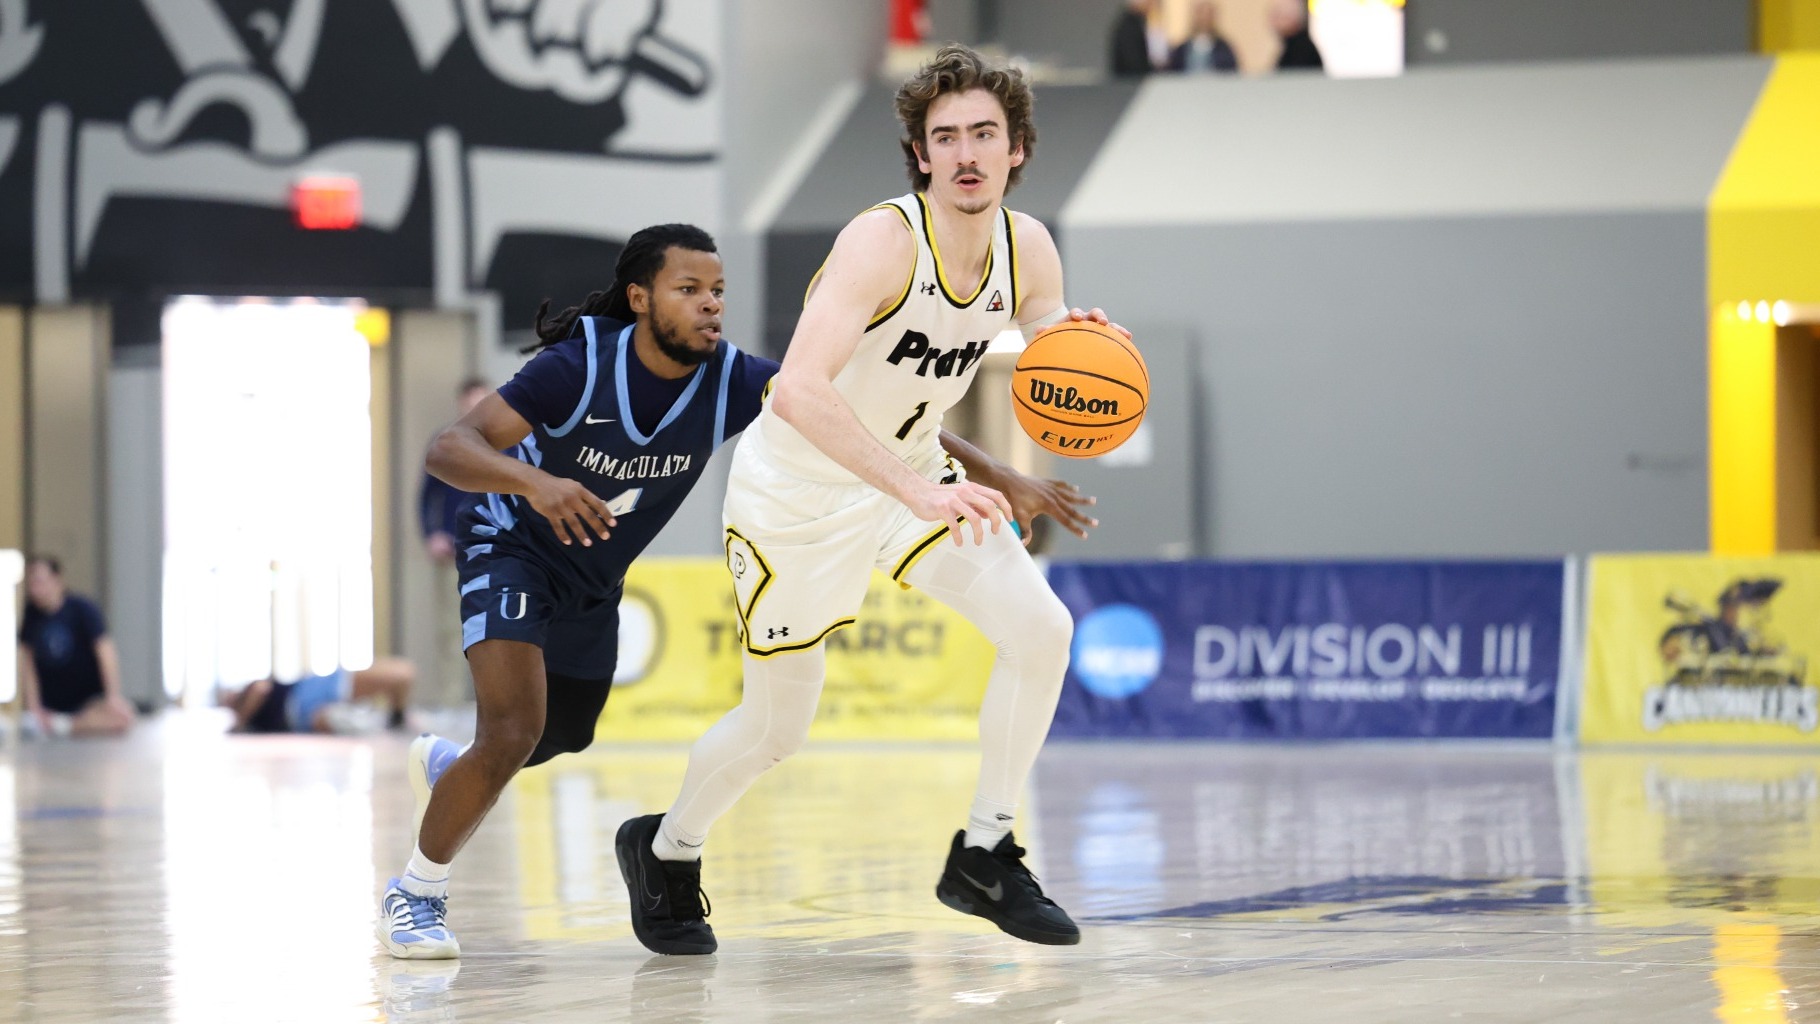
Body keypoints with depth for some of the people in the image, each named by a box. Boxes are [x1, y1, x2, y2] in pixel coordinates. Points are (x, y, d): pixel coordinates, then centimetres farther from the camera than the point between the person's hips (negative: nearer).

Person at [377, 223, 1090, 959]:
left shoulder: (733, 381, -24)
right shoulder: (579, 367, -31)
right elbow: (449, 450, -35)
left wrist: (997, 475, -36)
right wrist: (533, 481, -56)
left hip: (593, 582, 6)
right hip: (514, 549, -6)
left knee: (558, 738, 23)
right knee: (515, 731, -24)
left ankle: (442, 765, 58)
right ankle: (416, 894, -2)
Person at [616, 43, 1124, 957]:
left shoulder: (1027, 249, -10)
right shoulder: (884, 241, -30)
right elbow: (798, 392, -42)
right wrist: (917, 491, -48)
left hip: (911, 472, 5)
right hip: (797, 491, -5)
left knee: (1040, 629, -16)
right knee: (776, 727, 6)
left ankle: (983, 856, -2)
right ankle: (664, 853, 35)